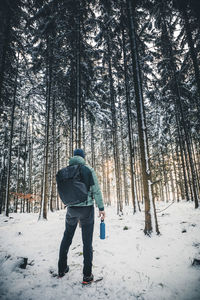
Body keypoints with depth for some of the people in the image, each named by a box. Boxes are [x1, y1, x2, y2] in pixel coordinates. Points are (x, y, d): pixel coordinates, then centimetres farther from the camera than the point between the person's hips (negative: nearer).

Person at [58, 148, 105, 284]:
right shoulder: (89, 169, -9)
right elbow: (96, 190, -11)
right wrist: (101, 208, -4)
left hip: (71, 209, 3)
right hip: (86, 209, -3)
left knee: (67, 237, 23)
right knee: (87, 241, 9)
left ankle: (62, 269, 35)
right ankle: (87, 275, 16)